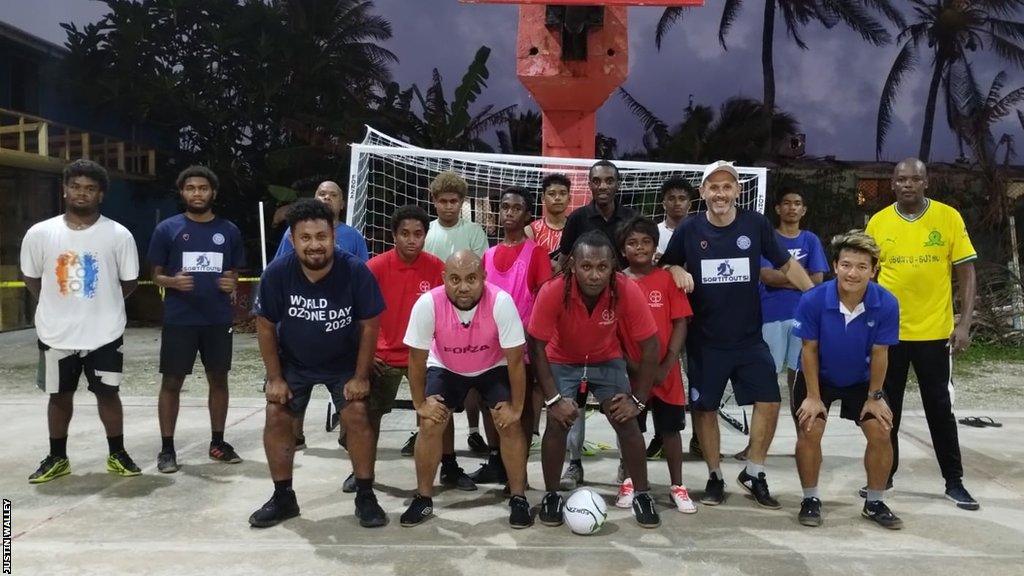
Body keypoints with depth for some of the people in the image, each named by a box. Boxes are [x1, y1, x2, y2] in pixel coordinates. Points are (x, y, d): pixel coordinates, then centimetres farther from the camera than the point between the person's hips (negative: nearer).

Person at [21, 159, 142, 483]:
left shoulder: (119, 235, -8)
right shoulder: (39, 233, -5)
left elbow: (129, 281, 4)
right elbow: (31, 278, 9)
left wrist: (102, 306, 8)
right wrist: (57, 309, 10)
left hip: (105, 334, -1)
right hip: (56, 334, 1)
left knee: (107, 394, 9)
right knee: (59, 395, 14)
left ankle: (117, 455, 23)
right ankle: (57, 458, 29)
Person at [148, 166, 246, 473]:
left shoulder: (229, 231, 6)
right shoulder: (167, 229, -1)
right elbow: (155, 275, 3)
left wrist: (232, 283, -9)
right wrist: (173, 281, -18)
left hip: (219, 319, 2)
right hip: (179, 320, -2)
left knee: (219, 379, 10)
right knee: (171, 382, 3)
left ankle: (218, 443, 23)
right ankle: (167, 448, 13)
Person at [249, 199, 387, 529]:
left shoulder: (356, 272, -28)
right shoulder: (277, 273, -25)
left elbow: (369, 325, -16)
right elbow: (266, 326, -11)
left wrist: (360, 376, -14)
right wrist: (275, 378, -9)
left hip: (344, 363, -1)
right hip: (293, 362, 2)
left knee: (357, 416, -11)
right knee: (276, 417, -3)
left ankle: (366, 497, 3)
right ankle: (283, 498, 14)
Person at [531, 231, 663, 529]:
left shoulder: (627, 291, -30)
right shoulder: (552, 292, -33)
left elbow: (650, 347, -18)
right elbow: (537, 347, -21)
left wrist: (638, 400, -15)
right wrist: (554, 398, -23)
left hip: (607, 360, 1)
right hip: (562, 361, -1)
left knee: (626, 421, -7)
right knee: (557, 422, -14)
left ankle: (642, 494, 13)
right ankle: (551, 495, 7)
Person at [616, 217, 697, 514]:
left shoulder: (667, 279, -2)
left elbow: (680, 323, -4)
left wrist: (666, 366, -11)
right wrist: (632, 365, -10)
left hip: (665, 372, 0)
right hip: (629, 371, 0)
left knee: (670, 429, 8)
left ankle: (677, 486, 20)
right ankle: (629, 482, 26)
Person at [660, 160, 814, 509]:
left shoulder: (755, 224, -3)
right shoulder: (689, 229, -3)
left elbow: (786, 265, 5)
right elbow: (665, 265, 8)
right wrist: (677, 271, -14)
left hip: (749, 338, 1)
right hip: (704, 341, 0)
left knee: (769, 402, -2)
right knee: (704, 408, 7)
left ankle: (754, 473, 19)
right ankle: (715, 477, 25)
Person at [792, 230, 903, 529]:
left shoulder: (886, 304, -24)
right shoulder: (813, 300, -28)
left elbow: (879, 354, -12)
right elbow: (809, 350, -16)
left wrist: (875, 396, -4)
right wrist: (813, 397, -12)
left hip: (861, 379, 2)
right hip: (819, 377, -2)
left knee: (880, 433, -4)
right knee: (809, 432, -13)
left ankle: (875, 503, 16)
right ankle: (810, 500, 8)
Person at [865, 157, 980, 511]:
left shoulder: (949, 218, -4)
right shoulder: (878, 222, 0)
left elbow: (966, 273, -2)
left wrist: (964, 324, -9)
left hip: (934, 331, -1)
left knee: (940, 407, 8)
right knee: (887, 407, 11)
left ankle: (954, 481, 21)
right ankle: (884, 474, 25)